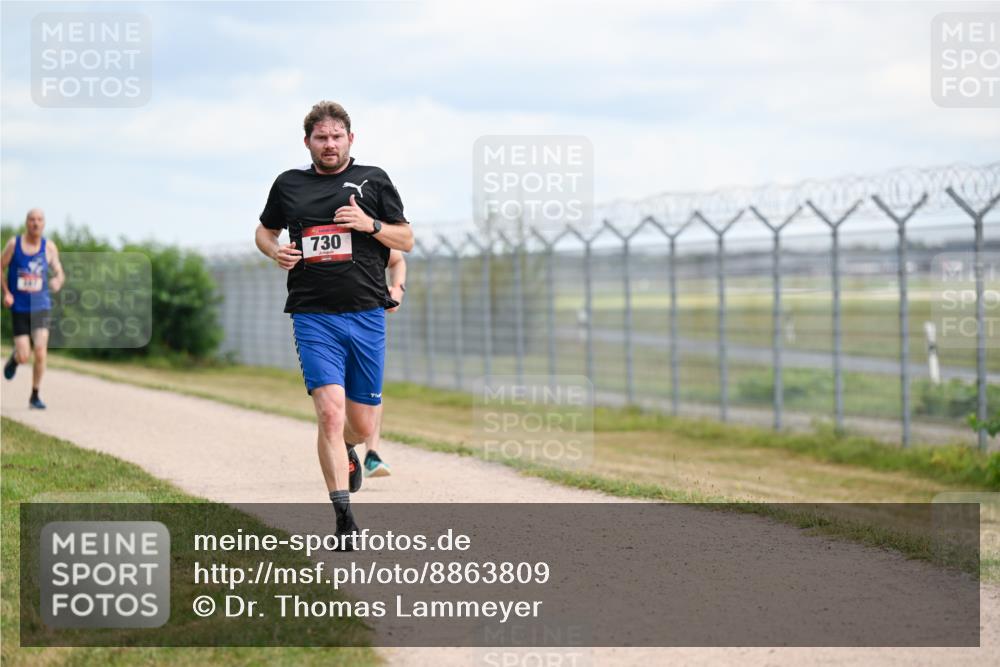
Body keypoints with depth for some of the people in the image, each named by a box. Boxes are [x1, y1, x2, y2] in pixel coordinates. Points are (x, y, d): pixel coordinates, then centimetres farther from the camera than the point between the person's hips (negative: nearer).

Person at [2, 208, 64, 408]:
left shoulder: (49, 247, -1)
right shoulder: (14, 244, -3)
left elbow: (59, 273, 1)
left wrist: (58, 281, -24)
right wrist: (6, 293, -7)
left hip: (41, 307, 1)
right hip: (19, 308, 0)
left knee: (40, 352, -12)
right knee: (24, 357, -5)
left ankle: (35, 396, 4)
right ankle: (14, 358, 34)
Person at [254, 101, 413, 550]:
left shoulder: (373, 181, 8)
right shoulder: (288, 185, 11)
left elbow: (406, 240, 10)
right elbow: (265, 230, 26)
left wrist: (370, 224, -9)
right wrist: (275, 250, 2)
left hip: (366, 314, 1)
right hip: (313, 316, -1)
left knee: (362, 424, 7)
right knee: (330, 411, -17)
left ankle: (345, 450, 45)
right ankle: (344, 519, -15)